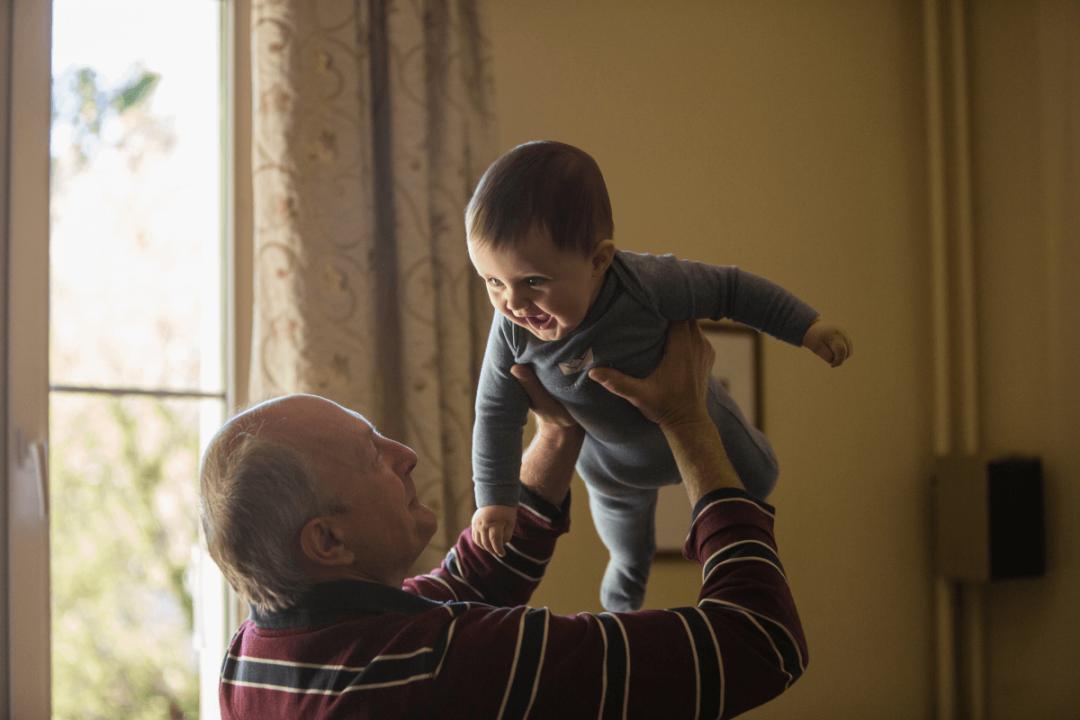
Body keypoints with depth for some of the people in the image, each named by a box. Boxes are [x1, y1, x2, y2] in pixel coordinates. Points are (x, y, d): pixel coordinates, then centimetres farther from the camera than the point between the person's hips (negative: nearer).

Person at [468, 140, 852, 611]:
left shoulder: (648, 285, -44)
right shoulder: (513, 330, -35)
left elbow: (730, 289, -28)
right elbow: (497, 413, -19)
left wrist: (806, 327, -24)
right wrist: (494, 498, -18)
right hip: (608, 457, 3)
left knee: (755, 480, 26)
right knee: (621, 519, 33)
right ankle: (628, 574, 69)